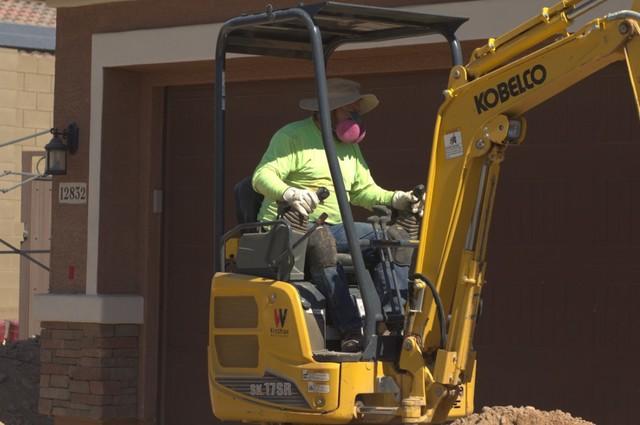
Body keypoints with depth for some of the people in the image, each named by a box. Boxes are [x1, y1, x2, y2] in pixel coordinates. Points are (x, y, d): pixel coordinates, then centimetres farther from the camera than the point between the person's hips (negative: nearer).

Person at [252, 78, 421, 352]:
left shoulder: (350, 147, 22)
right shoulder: (292, 136, -3)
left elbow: (363, 190, 22)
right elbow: (262, 176, -14)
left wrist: (394, 199, 1)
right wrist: (289, 193, -35)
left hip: (332, 229, 8)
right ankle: (351, 332, -47)